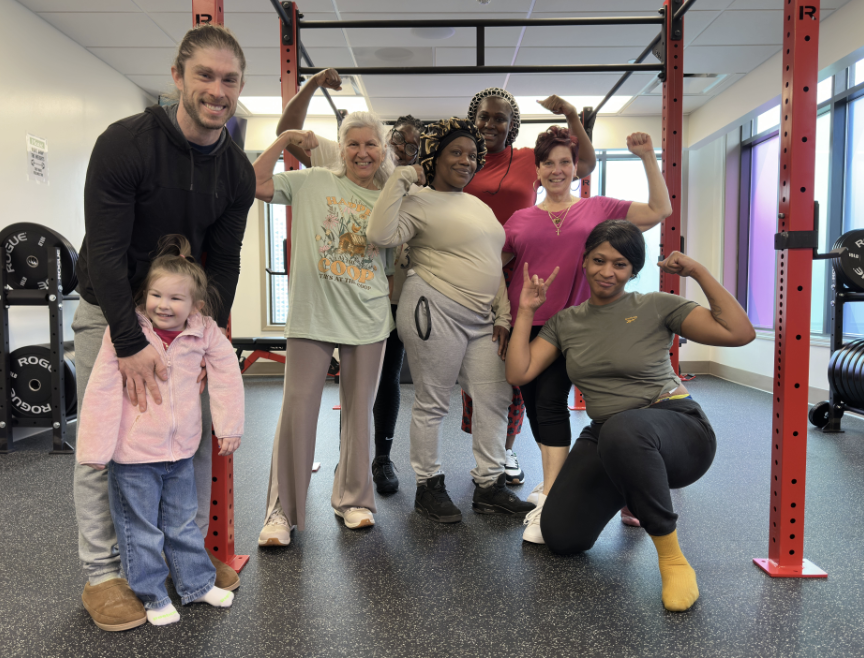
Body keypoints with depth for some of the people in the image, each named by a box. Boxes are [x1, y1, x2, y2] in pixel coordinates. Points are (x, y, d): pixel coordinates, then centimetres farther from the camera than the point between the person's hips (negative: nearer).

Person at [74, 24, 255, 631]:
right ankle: (102, 575, 17)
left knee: (196, 433, 9)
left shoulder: (238, 172, -6)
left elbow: (223, 261, -2)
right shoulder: (125, 143, -21)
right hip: (108, 312, -4)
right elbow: (106, 252, -24)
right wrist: (131, 344, -28)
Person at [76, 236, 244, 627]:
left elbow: (228, 372, 5)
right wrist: (96, 448, -12)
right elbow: (101, 392, -14)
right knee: (141, 530, 10)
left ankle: (197, 583, 38)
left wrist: (229, 426, 5)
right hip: (132, 454, -3)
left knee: (183, 522, 21)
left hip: (180, 450, 3)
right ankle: (152, 595, 29)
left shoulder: (203, 333, -8)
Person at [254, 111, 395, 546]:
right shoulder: (314, 182, 4)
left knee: (359, 412, 11)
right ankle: (282, 510, 10)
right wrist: (284, 139, -6)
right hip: (311, 316, -2)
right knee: (297, 410, -3)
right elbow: (256, 184, -4)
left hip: (368, 320, 3)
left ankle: (353, 499, 27)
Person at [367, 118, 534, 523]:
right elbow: (381, 235, -21)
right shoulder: (419, 202, -3)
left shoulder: (479, 206, 21)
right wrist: (399, 180, -16)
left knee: (494, 399, 7)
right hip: (435, 313, -8)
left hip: (480, 320, 8)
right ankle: (428, 487, 15)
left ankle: (489, 486, 19)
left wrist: (502, 314, 14)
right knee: (432, 403, 0)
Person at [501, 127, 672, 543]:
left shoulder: (598, 209, 9)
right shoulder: (520, 219, 12)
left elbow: (660, 211, 9)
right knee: (534, 406, 6)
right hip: (524, 324, 3)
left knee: (551, 403, -14)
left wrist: (648, 157, 3)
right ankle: (554, 480, 26)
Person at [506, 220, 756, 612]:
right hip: (606, 436, 5)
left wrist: (699, 272, -11)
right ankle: (628, 493, 26)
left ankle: (672, 558, -21)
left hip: (676, 429, -5)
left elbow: (740, 333, -10)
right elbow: (518, 373, 0)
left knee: (623, 430, -42)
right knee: (561, 537, -7)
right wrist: (526, 310, 1)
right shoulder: (566, 321, 9)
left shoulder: (656, 307, -3)